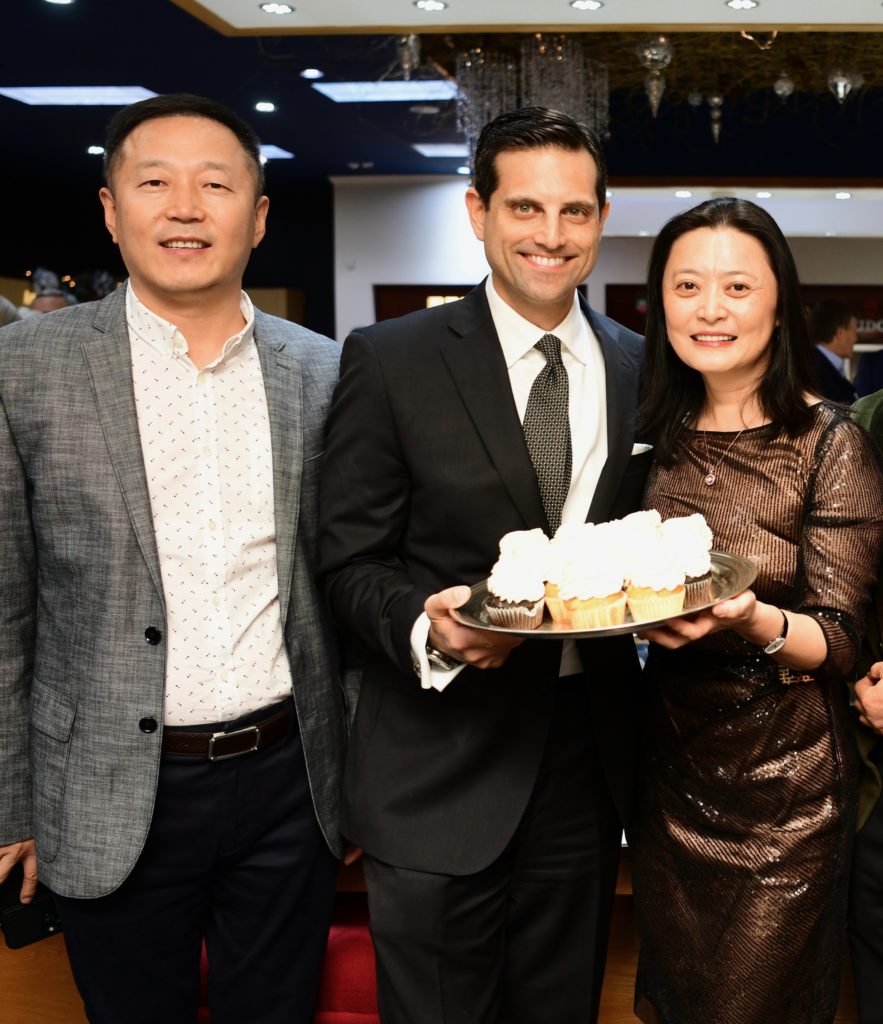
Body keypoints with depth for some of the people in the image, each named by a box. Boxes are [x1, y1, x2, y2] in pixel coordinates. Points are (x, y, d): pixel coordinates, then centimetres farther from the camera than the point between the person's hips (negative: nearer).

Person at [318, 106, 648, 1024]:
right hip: (441, 769, -3)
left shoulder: (641, 368, 6)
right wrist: (426, 625, -25)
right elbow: (350, 561, -6)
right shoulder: (390, 360, -6)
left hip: (587, 764, 4)